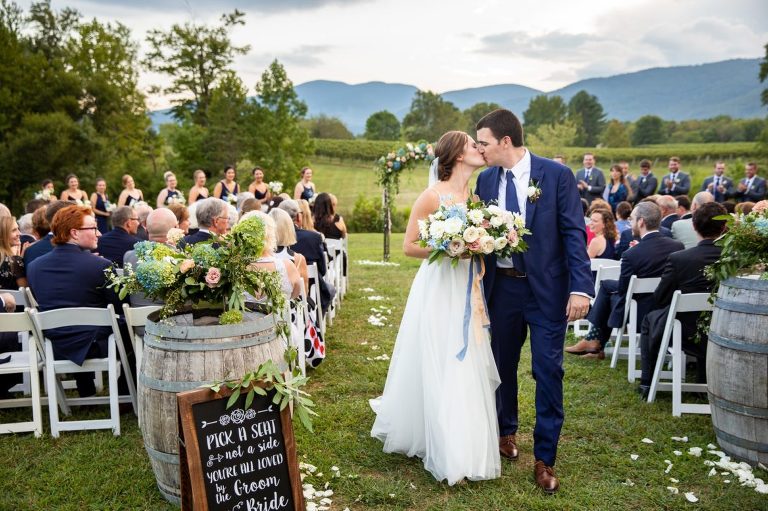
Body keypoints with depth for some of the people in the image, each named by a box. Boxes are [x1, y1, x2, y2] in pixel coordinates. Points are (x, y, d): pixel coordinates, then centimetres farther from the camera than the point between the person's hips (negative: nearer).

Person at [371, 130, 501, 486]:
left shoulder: (475, 193, 9)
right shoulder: (432, 196, -11)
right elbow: (409, 246, -10)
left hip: (467, 288, 7)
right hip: (438, 288, -7)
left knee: (469, 369, 11)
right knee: (438, 370, -1)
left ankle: (467, 448, 27)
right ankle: (448, 457, 11)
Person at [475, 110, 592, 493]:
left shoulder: (557, 175, -9)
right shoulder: (486, 179, 3)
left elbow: (574, 233, -10)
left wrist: (581, 287, -17)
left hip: (547, 289, -4)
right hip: (501, 286, 4)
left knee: (548, 372, 1)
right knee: (503, 364, 16)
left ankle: (545, 458, 14)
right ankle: (506, 431, 39)